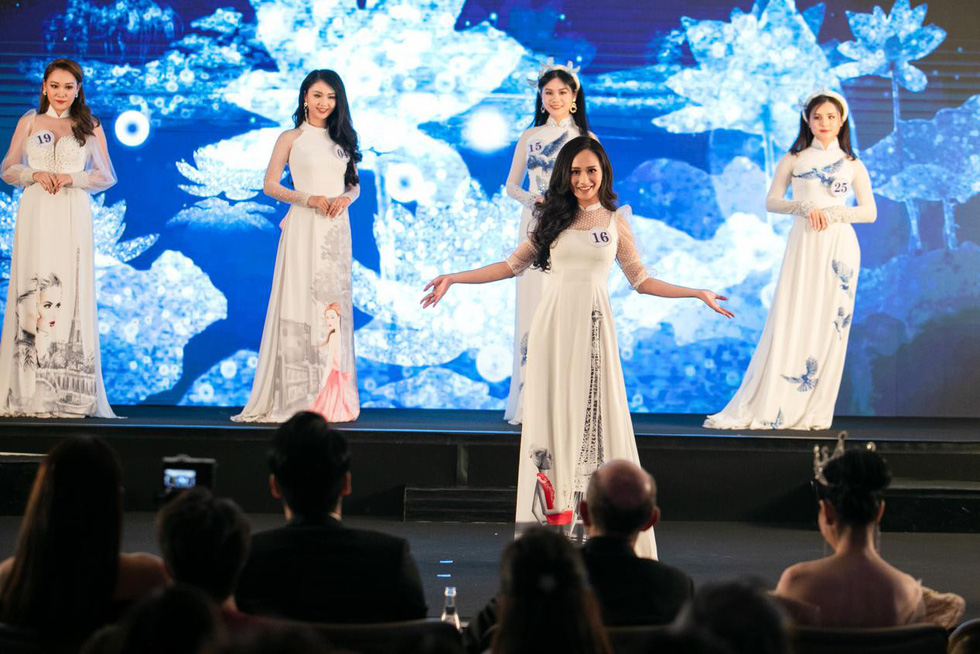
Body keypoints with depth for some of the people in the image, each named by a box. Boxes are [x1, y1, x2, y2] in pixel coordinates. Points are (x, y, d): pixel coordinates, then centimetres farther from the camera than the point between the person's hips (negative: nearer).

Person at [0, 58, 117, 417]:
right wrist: (35, 174, -8)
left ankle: (70, 394, -6)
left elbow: (106, 176, 7)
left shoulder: (90, 127, 10)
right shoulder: (29, 123, 13)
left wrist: (71, 178, -9)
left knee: (71, 291, -7)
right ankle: (29, 391, -5)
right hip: (35, 215, 1)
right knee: (30, 289, -6)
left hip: (73, 216, -1)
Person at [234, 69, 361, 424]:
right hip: (303, 229, -4)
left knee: (334, 305, 2)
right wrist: (307, 198, -15)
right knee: (300, 303, -8)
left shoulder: (342, 139, 16)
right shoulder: (291, 139, 4)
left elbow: (354, 184, 18)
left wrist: (346, 198, -5)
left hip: (336, 230, 4)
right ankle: (296, 398, -7)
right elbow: (270, 185, 0)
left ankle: (331, 399, 5)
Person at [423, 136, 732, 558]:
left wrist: (698, 293, 8)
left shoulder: (615, 221, 9)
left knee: (596, 417, -2)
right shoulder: (554, 218, 10)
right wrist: (453, 279, 10)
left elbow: (640, 280, 13)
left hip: (594, 326, -1)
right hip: (555, 324, 1)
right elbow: (512, 265, 14)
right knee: (554, 417, 0)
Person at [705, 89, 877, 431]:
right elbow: (771, 201, 6)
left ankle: (814, 410, 0)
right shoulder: (794, 159, 10)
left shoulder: (852, 165, 10)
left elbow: (869, 211, 7)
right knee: (789, 321, -6)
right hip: (803, 245, -1)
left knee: (830, 323, -3)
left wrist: (833, 213, -9)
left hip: (839, 245, 1)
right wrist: (804, 207, -11)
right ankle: (767, 406, -5)